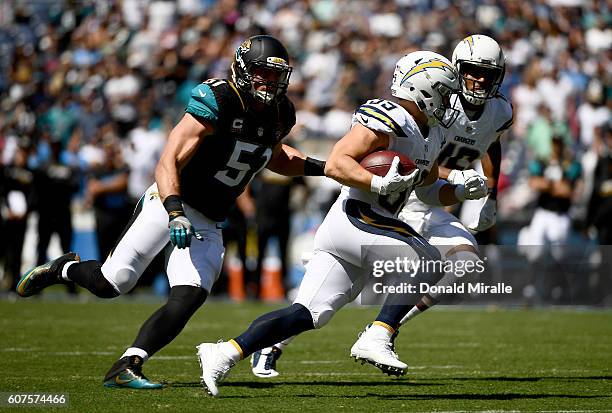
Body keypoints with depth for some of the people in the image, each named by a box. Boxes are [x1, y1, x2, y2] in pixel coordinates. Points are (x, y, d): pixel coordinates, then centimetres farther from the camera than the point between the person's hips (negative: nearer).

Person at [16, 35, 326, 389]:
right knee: (111, 283, -11)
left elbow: (273, 156, 27)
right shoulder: (218, 103, -20)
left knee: (188, 299, -16)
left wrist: (317, 167, 11)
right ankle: (63, 270, 22)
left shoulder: (279, 114, 3)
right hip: (170, 201, -6)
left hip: (207, 225, 6)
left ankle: (126, 369, -14)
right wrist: (175, 213, -39)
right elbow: (168, 163, -25)